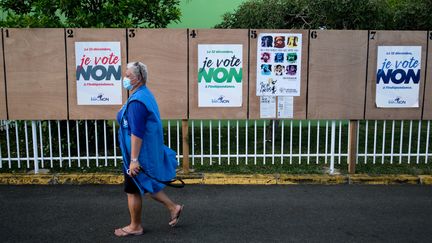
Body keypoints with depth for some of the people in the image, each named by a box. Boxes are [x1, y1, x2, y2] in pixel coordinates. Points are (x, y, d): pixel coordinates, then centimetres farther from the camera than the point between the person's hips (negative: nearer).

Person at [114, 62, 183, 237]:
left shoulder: (137, 101, -23)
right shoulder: (145, 95, 10)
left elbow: (137, 133, -27)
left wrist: (134, 160, -27)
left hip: (139, 154, -10)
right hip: (149, 151, 10)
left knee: (133, 190, 6)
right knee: (146, 185, 22)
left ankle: (135, 227, 21)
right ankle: (173, 208, 27)